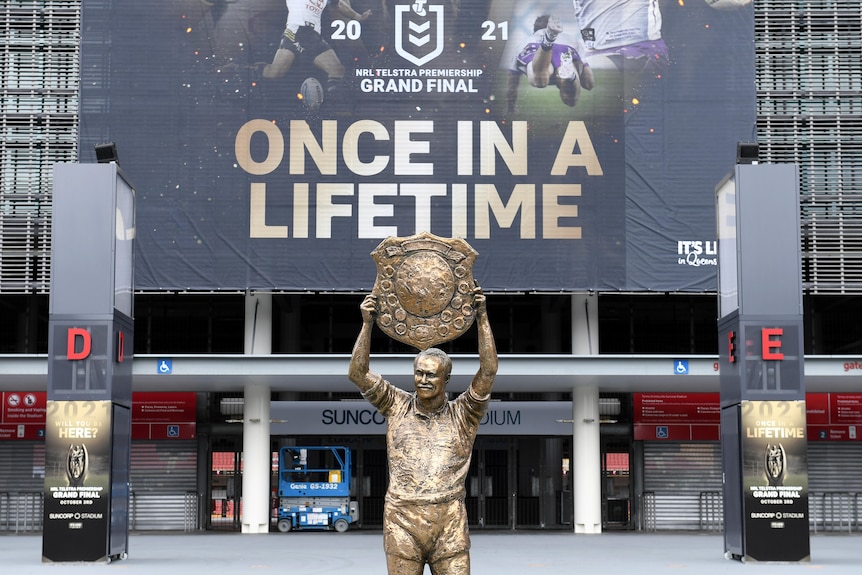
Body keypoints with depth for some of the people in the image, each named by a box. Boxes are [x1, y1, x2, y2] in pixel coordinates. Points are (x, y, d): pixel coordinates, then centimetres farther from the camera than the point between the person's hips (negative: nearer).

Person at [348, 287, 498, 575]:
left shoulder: (462, 415, 8)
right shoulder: (397, 407, 11)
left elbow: (488, 370, -2)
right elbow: (358, 373, 4)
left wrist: (482, 317, -6)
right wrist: (367, 323, -3)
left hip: (449, 523, 0)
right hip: (402, 521, 1)